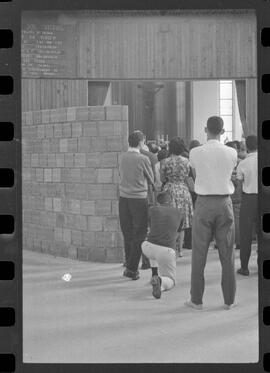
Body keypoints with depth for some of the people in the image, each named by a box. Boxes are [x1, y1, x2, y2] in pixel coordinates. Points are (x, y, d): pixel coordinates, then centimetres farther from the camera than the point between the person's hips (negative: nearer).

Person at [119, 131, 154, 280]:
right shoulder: (143, 159, -10)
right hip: (139, 199, -5)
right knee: (139, 235, 2)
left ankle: (129, 266, 18)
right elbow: (151, 180, 2)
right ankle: (132, 269, 1)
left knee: (127, 234, 11)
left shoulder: (122, 157, 3)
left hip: (123, 199, 5)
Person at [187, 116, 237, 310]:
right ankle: (229, 300, 15)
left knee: (199, 253, 6)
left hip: (204, 203, -1)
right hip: (224, 202, 1)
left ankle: (197, 300, 11)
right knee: (227, 253, 9)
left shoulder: (195, 153, -5)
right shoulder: (231, 153, -2)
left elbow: (195, 176, 7)